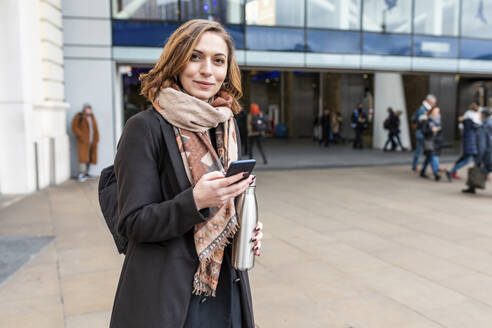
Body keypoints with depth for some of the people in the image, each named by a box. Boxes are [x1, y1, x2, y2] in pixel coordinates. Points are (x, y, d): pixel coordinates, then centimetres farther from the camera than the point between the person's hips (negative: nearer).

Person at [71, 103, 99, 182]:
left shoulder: (92, 116, 15)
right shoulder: (78, 116, -2)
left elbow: (95, 128, 19)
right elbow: (74, 127, -7)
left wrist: (96, 138, 10)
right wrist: (81, 136, -14)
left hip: (92, 141, 6)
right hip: (83, 141, -6)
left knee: (89, 157, 3)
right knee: (83, 157, -15)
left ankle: (86, 173, 9)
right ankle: (81, 175, -18)